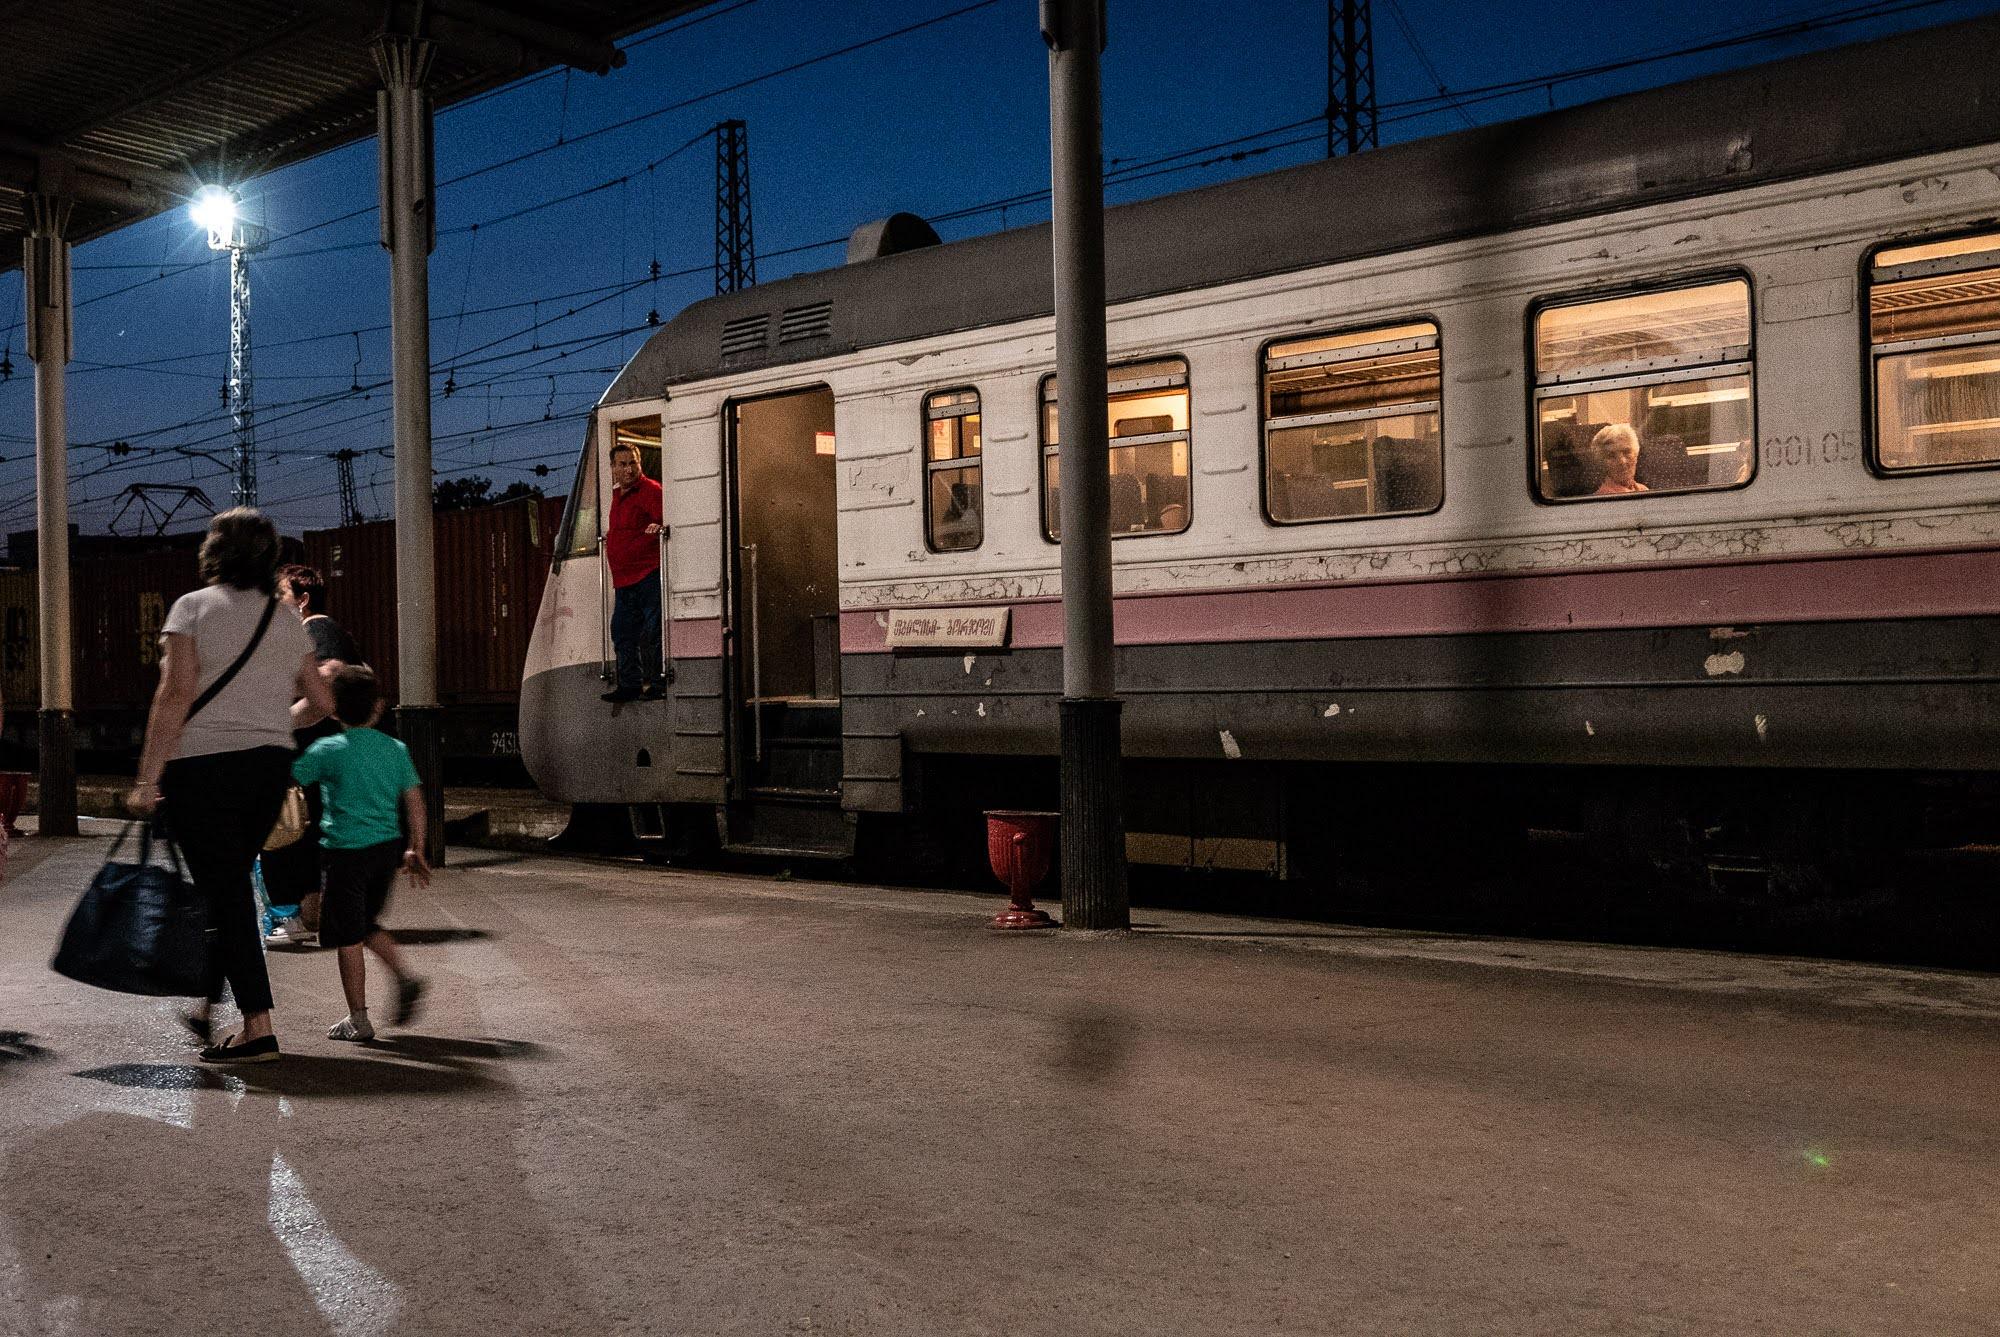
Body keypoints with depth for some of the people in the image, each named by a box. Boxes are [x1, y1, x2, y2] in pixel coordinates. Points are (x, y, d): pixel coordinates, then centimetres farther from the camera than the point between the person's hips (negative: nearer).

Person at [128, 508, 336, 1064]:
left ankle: (257, 1026, -6)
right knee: (230, 885, 18)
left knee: (224, 892, -3)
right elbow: (320, 702, 12)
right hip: (270, 766, 5)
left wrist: (147, 779, -14)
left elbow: (177, 694, -14)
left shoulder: (193, 607, -5)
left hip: (203, 763, -5)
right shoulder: (286, 620, 11)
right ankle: (208, 1006, 28)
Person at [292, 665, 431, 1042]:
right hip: (388, 848, 5)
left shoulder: (328, 750, -7)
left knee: (347, 936, 4)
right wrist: (415, 851, 14)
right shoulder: (396, 749, 5)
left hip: (346, 851, -5)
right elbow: (414, 803, 7)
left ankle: (358, 1019, 7)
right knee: (368, 925, 23)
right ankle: (405, 978, 6)